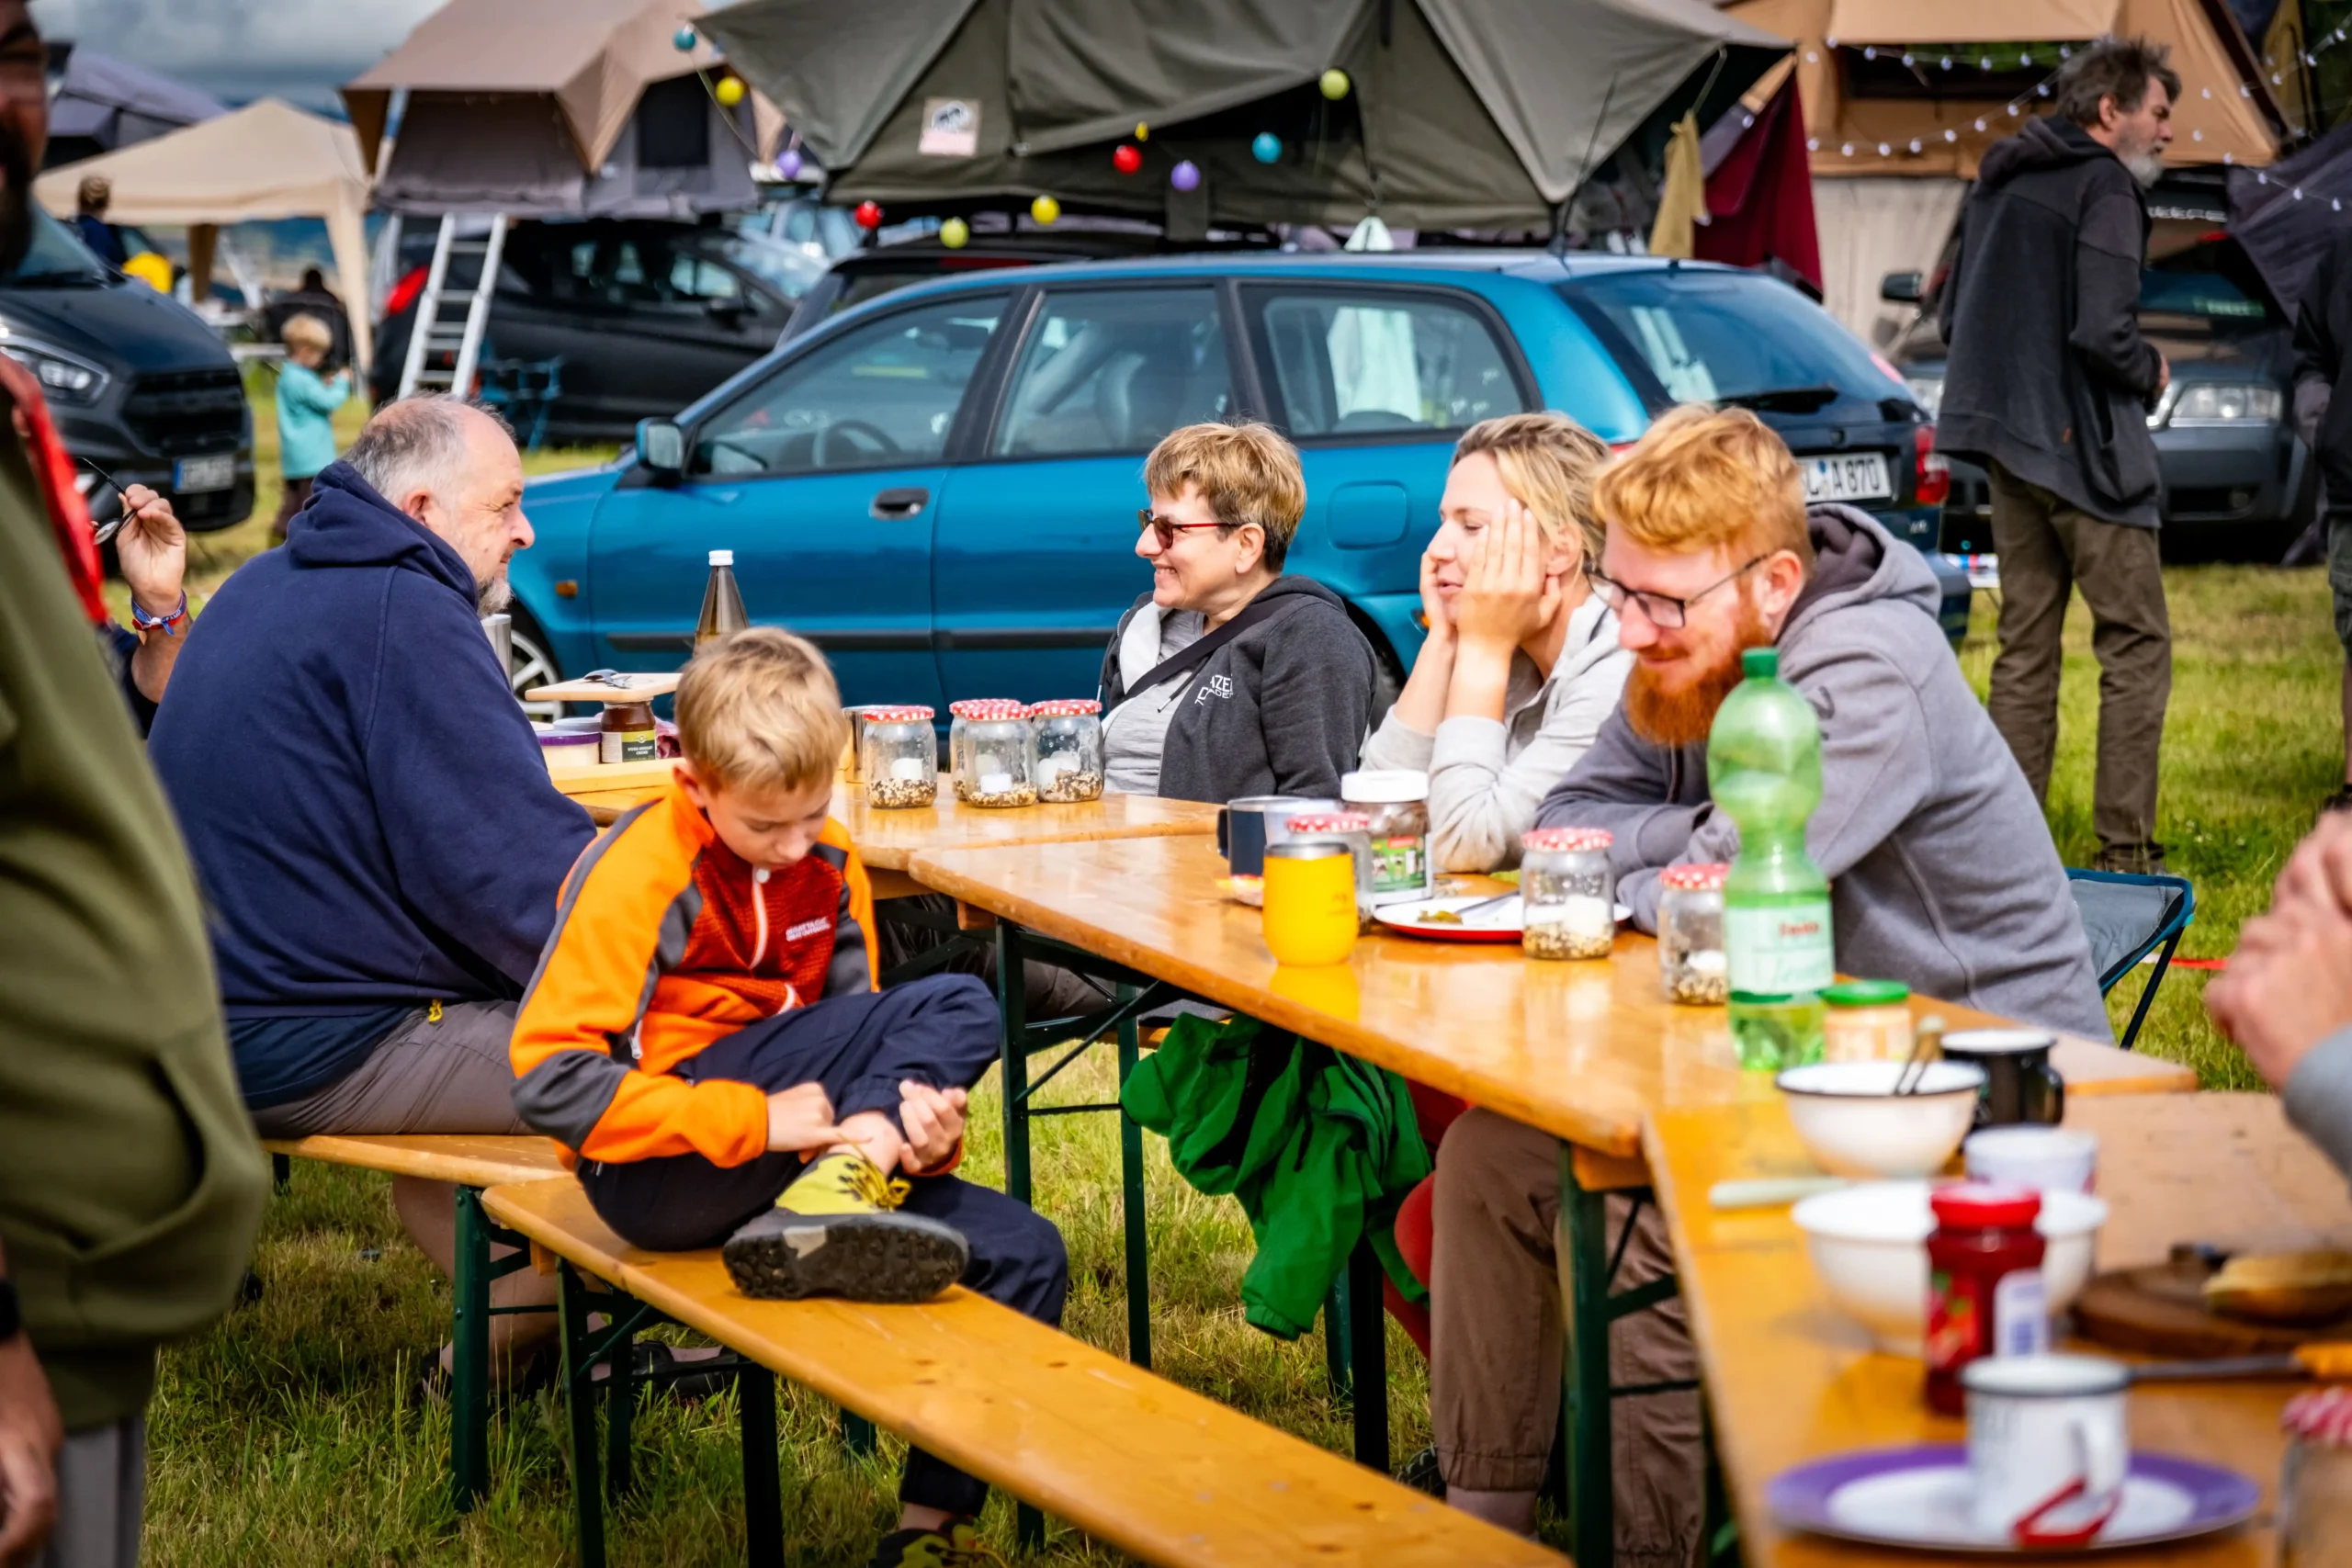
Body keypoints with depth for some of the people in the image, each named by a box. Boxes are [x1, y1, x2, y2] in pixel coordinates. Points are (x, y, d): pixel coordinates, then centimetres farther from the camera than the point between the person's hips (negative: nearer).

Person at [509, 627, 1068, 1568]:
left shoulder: (828, 866, 8)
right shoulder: (636, 876, -13)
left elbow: (849, 1052, 14)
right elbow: (547, 1080, -20)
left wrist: (920, 1124, -11)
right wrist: (755, 1121, -25)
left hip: (782, 1156, 7)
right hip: (656, 1175, -7)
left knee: (1024, 1253, -10)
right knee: (955, 1008, -17)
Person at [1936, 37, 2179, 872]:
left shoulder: (1999, 184, 15)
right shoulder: (2104, 190, -12)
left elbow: (1954, 317, 20)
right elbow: (2103, 332, -21)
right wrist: (2150, 373, -2)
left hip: (2010, 447, 8)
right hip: (2084, 445, -8)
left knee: (2024, 648, 12)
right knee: (2136, 645, -2)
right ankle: (2125, 849, -6)